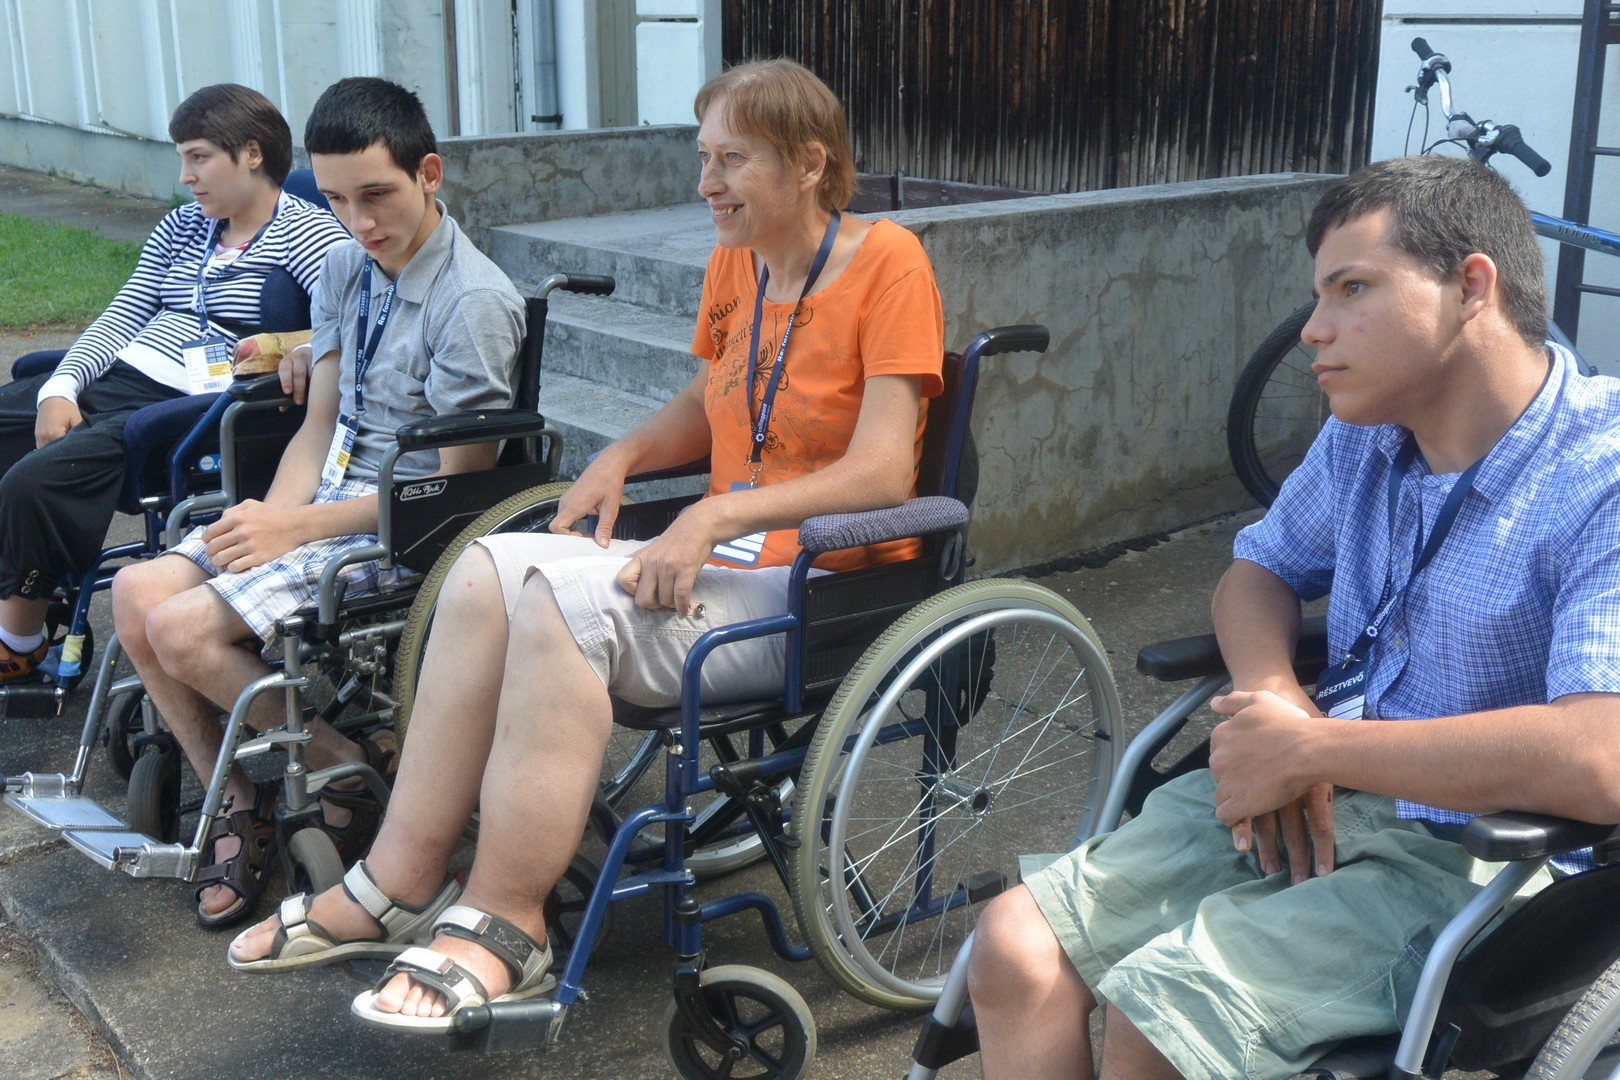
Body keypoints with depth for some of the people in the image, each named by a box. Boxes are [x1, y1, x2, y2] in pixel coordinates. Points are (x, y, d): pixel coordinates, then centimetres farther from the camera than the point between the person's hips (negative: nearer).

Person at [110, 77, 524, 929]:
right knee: (137, 591, -6)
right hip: (328, 500, 8)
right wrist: (268, 522, -9)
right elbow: (318, 426, 10)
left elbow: (459, 489, -17)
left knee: (183, 629, -18)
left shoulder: (474, 303, -18)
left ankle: (345, 767, 2)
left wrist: (297, 528, -17)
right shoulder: (344, 268, 7)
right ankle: (237, 800, 8)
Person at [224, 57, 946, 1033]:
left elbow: (882, 473, -17)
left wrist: (719, 515, -23)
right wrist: (625, 456, 7)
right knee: (491, 568, -15)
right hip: (722, 561, 7)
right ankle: (402, 884, -11)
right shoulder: (737, 261, 13)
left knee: (570, 594, -29)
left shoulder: (886, 263, -10)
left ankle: (505, 926, -20)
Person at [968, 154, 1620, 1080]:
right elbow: (1261, 569, 21)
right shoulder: (1366, 433, 7)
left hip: (1465, 859, -7)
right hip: (1311, 796, 7)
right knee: (1017, 947, -11)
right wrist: (1269, 698, -4)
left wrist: (1310, 746, -22)